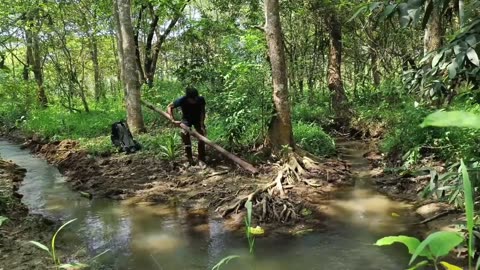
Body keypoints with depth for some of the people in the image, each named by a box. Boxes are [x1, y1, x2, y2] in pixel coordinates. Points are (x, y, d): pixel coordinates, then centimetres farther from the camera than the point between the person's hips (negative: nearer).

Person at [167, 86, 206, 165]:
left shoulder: (201, 99, -31)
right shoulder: (182, 100, -33)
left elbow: (202, 112, -20)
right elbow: (169, 107, -21)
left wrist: (202, 126, -28)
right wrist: (173, 120, -31)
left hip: (198, 119, 1)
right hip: (186, 119, -1)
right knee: (184, 133, -19)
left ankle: (201, 159, 2)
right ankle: (189, 159, -9)